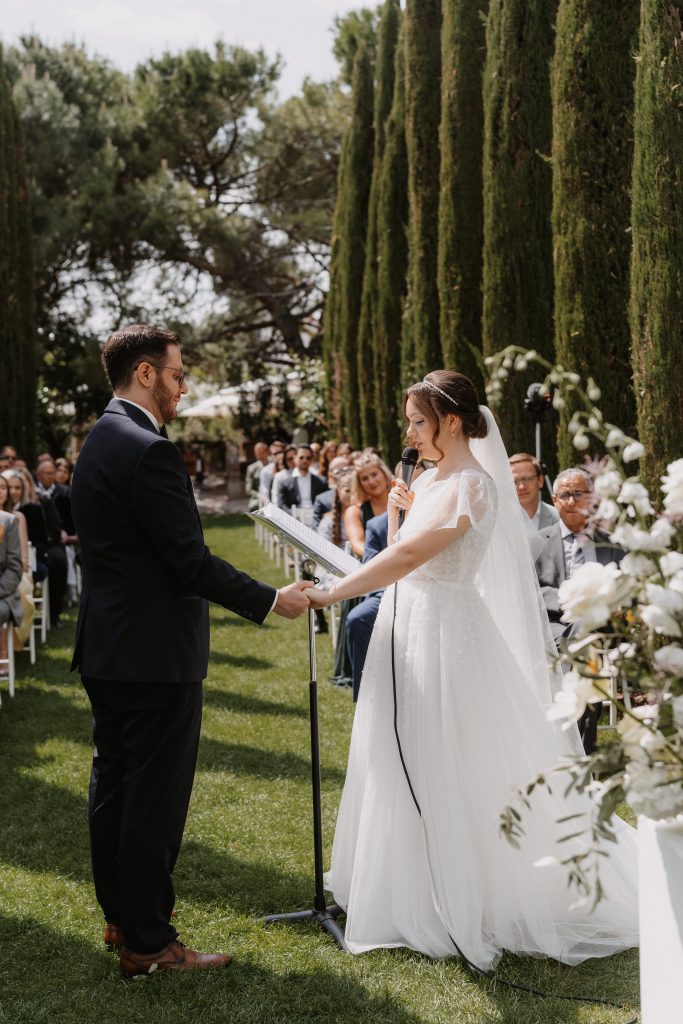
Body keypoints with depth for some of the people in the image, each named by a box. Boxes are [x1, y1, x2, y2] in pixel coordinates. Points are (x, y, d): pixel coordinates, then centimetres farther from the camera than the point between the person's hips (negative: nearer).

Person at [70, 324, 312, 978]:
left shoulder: (98, 442, 11)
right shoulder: (148, 451, -20)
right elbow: (190, 560, -21)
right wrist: (271, 601, -12)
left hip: (107, 648, 10)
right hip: (155, 654, -10)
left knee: (113, 787, 18)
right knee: (155, 799, 0)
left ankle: (121, 916, 32)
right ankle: (147, 944, 11)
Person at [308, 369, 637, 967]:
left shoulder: (472, 486, -16)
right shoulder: (430, 480, 13)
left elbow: (409, 556, -26)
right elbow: (399, 554, 16)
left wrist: (330, 595, -28)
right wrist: (397, 511, 1)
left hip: (446, 634, -9)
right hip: (408, 631, 9)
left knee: (450, 774, 0)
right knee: (406, 771, 15)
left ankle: (462, 906, 14)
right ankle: (414, 895, 29)